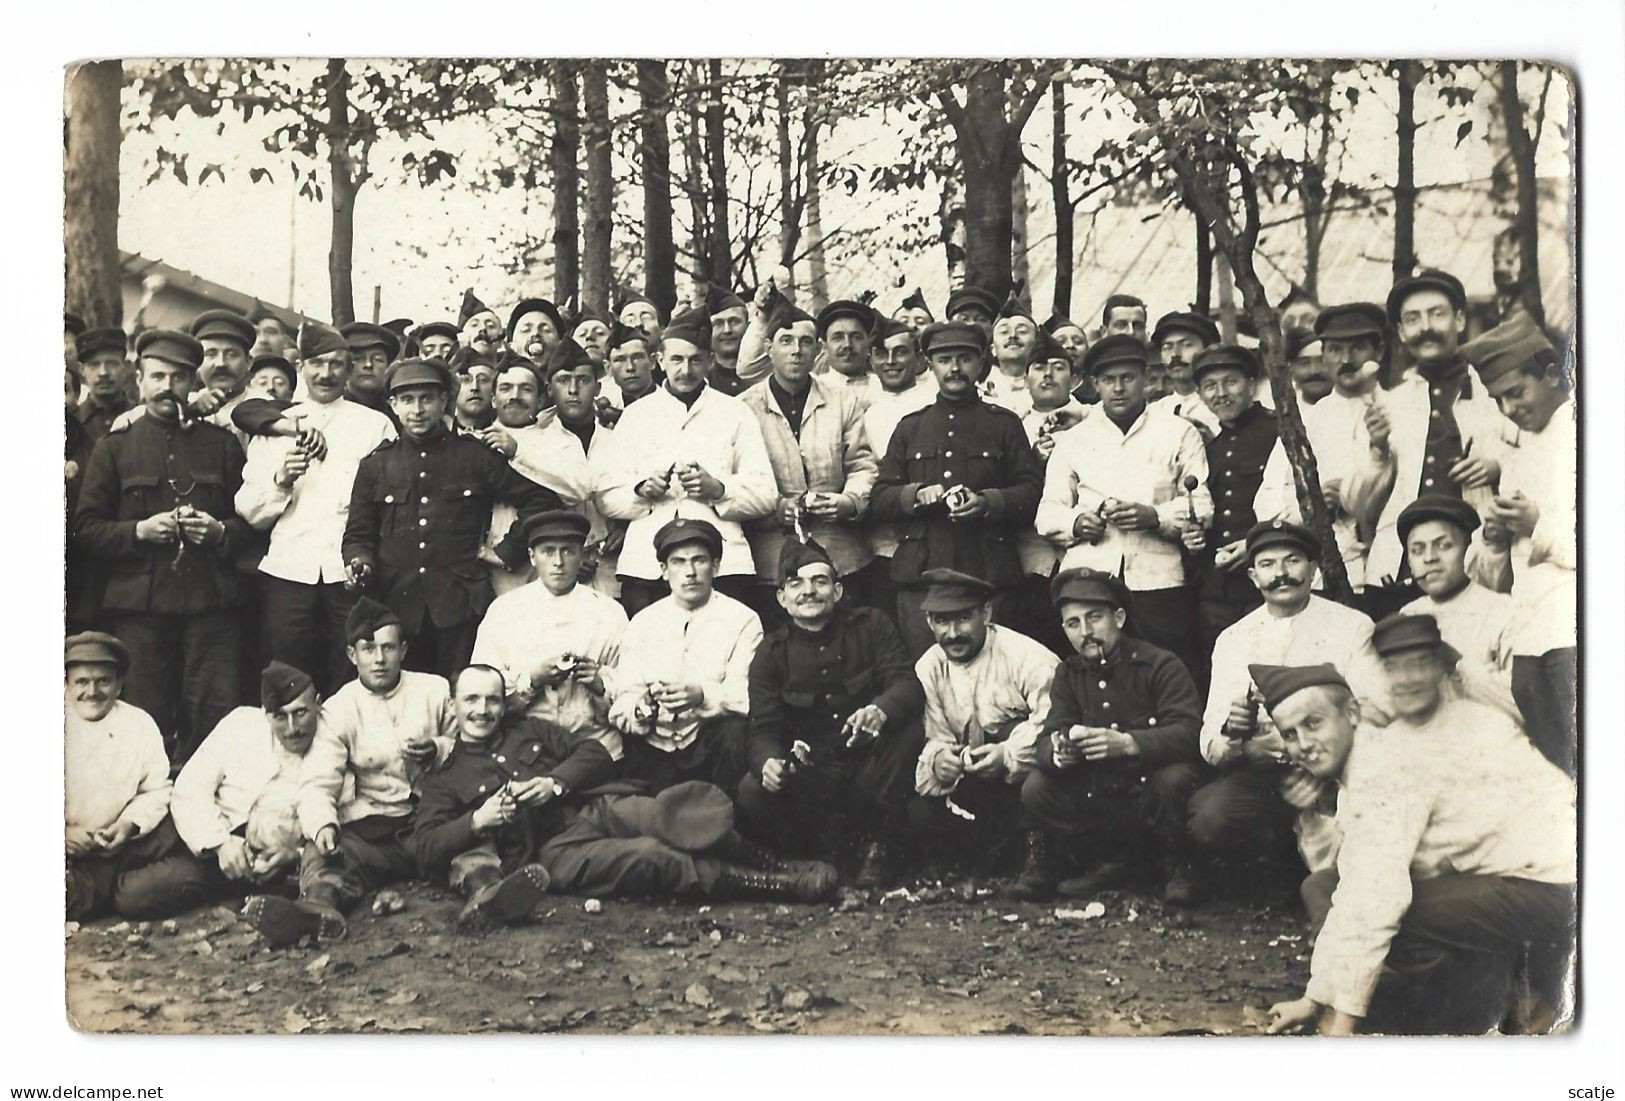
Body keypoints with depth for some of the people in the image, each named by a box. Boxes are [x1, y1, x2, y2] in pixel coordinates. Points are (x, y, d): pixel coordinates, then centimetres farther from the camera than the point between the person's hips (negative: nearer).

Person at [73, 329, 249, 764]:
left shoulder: (222, 444, 16)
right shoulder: (114, 447, 12)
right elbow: (85, 528, 7)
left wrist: (220, 532, -5)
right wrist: (139, 531, -8)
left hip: (209, 601, 1)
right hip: (139, 603, 0)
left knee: (216, 717, -5)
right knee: (145, 720, 1)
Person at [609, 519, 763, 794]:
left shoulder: (742, 620, 4)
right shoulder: (642, 624, 13)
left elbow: (744, 697, -7)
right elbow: (622, 702, 6)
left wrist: (702, 697, -27)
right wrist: (641, 707, -17)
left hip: (709, 746, -1)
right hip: (651, 749, 1)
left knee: (734, 732, -32)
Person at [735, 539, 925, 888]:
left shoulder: (870, 626, 2)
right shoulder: (770, 654, 4)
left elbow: (908, 684, -11)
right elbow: (763, 730, -5)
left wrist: (880, 710, -37)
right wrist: (768, 762, -31)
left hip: (869, 764, 0)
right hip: (808, 773, 0)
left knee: (908, 730, -31)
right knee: (752, 793, -28)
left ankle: (878, 847, -15)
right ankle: (825, 848, -2)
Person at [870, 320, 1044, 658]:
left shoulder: (1005, 424, 13)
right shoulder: (910, 427, 17)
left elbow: (1032, 491, 4)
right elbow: (878, 500, 12)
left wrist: (987, 502, -13)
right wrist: (917, 494, -8)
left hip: (987, 575, -1)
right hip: (919, 576, 2)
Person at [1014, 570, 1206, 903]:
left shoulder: (1161, 665, -11)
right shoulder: (1069, 674, 5)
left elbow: (1189, 734, -24)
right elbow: (1047, 740, -4)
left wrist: (1127, 743, -41)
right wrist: (1058, 753, -31)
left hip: (1150, 788, -4)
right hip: (1099, 794, 5)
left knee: (1174, 779, -36)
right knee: (1035, 790, -18)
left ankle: (1178, 866, -6)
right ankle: (1117, 858, 0)